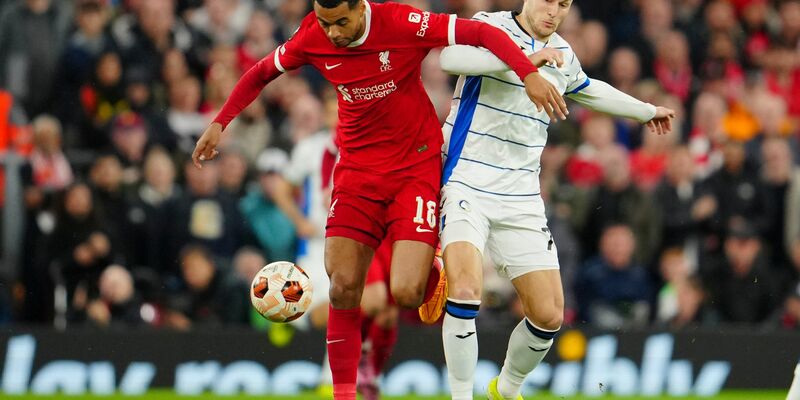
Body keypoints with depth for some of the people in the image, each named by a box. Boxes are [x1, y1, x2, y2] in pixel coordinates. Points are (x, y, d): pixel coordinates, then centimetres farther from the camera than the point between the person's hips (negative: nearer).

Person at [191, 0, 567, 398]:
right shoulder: (312, 38, -5)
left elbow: (482, 33, -19)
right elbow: (261, 73, 13)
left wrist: (529, 73, -30)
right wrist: (220, 122, 10)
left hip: (416, 167, -4)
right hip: (357, 168, 4)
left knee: (407, 292, -16)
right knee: (343, 287, -7)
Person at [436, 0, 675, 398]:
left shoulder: (562, 55, 12)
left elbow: (590, 91, 35)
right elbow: (451, 57, -29)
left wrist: (646, 111, 46)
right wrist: (523, 58, -38)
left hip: (521, 199, 6)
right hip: (467, 183, -6)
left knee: (549, 316, 1)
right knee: (464, 291, -26)